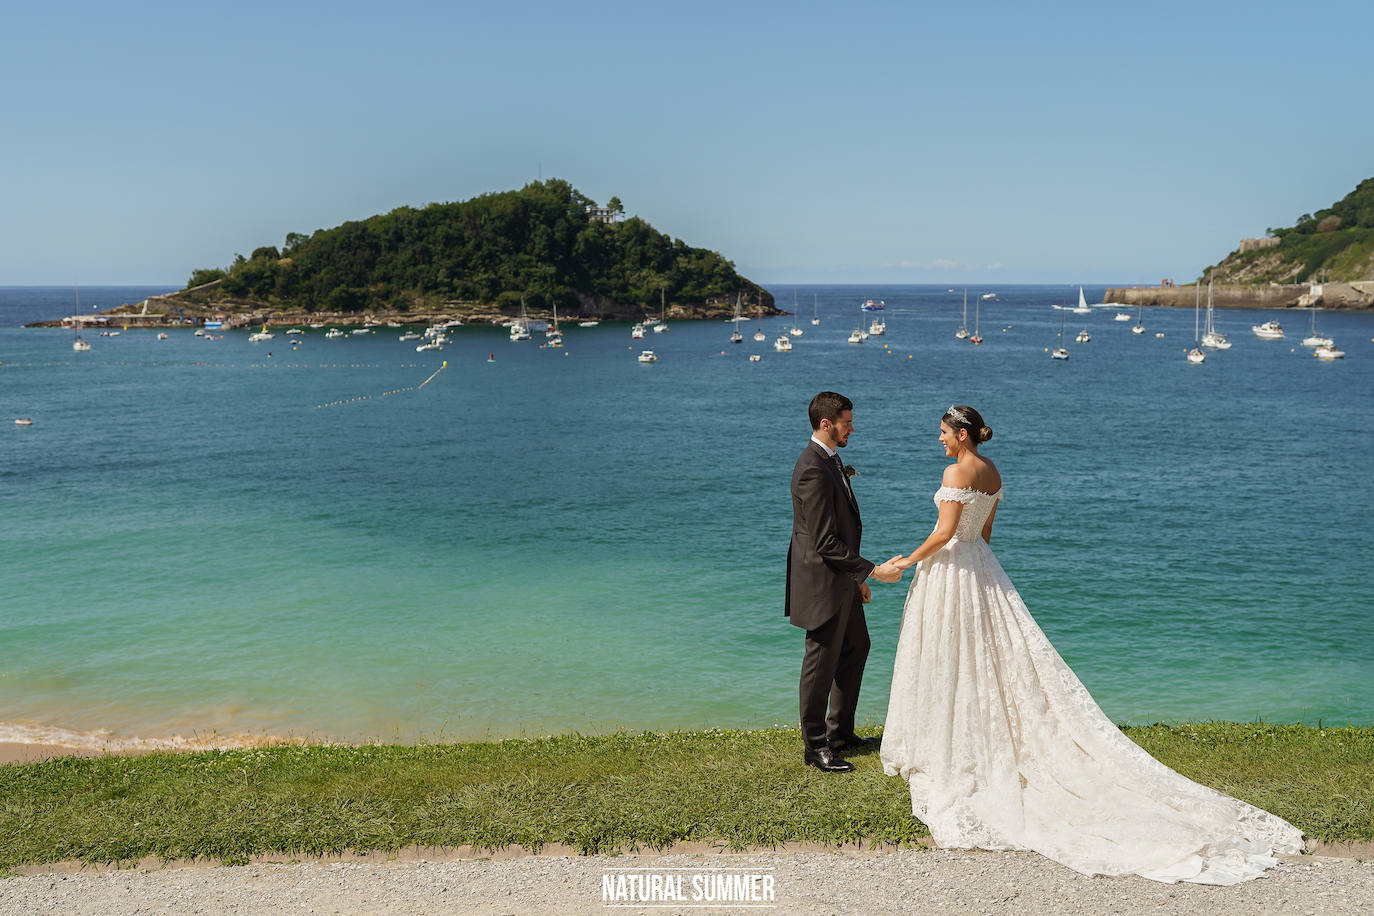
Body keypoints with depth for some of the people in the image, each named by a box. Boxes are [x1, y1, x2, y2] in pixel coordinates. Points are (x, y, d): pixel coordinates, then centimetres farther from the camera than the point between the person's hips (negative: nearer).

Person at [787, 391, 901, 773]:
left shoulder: (829, 459, 9)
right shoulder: (813, 470, -24)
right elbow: (824, 542, -26)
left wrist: (857, 577, 19)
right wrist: (871, 570, -22)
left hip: (841, 578, 11)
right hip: (822, 582, -11)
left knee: (855, 649, 21)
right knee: (821, 663, 1)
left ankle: (840, 731, 34)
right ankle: (815, 746, 15)